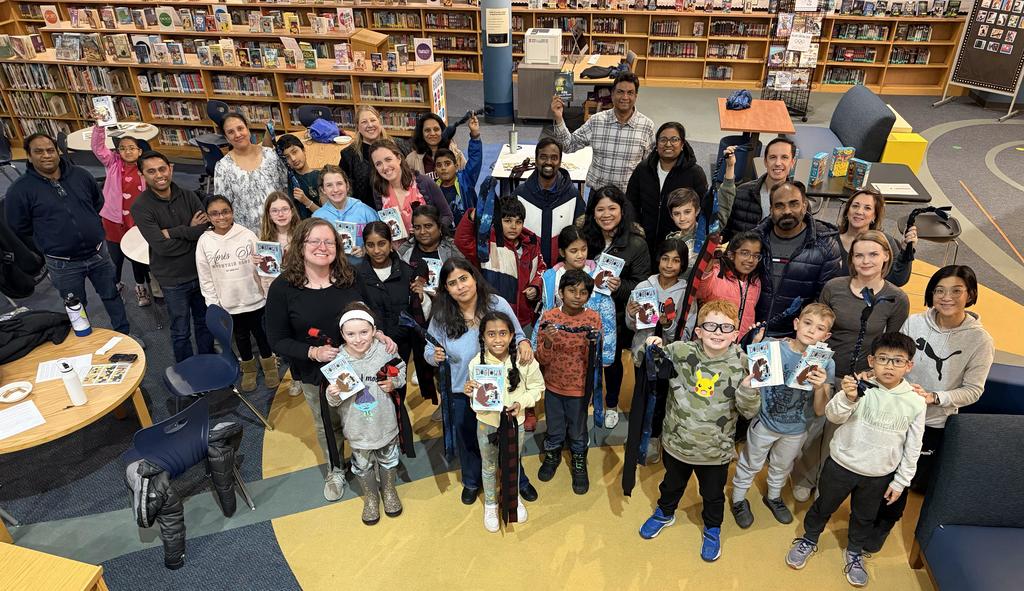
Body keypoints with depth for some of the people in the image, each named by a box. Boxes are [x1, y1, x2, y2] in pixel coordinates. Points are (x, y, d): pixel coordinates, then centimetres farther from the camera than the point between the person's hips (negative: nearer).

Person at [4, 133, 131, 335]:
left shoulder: (80, 175, -2)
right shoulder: (19, 190, -12)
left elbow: (99, 202, 16)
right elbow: (19, 230, -4)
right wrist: (50, 249, 1)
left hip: (98, 253, 3)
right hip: (63, 265, -3)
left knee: (112, 296, 16)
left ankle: (124, 334, 33)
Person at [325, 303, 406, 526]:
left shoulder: (384, 351, -19)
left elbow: (401, 370, 2)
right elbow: (333, 401, -11)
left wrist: (394, 382, -17)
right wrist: (333, 394, -33)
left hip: (385, 422, 1)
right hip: (357, 427, -1)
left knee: (388, 459, 24)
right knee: (362, 464, 20)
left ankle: (389, 490, 52)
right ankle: (370, 497, 48)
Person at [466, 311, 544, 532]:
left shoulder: (525, 361, -20)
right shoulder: (476, 363, -19)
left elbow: (537, 387, -6)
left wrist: (521, 403, -21)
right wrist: (470, 392, -29)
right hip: (486, 423, 0)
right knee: (489, 466, 20)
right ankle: (490, 504, 46)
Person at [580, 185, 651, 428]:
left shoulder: (636, 243, -15)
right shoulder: (585, 237, -7)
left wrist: (620, 287, -29)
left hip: (617, 315, -1)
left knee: (613, 360, 17)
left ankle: (612, 406, 43)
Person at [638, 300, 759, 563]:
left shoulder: (741, 363, -16)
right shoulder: (680, 351, -16)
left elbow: (749, 411, -13)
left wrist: (748, 388, -32)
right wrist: (651, 349, -22)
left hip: (716, 450, -1)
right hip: (676, 442, 1)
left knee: (713, 495, 24)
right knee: (672, 484, 27)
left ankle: (712, 529, 53)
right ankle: (665, 513, 57)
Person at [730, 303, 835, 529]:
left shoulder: (826, 364, -18)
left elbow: (820, 411, -15)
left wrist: (820, 387, -35)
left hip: (796, 430, 3)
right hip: (765, 422, -2)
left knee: (782, 467, 29)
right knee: (750, 464, 19)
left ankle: (773, 497, 57)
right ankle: (738, 499, 46)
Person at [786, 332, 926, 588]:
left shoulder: (916, 403, -11)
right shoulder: (861, 387, -19)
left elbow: (912, 447, -1)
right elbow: (833, 415, -28)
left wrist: (901, 481, 3)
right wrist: (847, 397, -48)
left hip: (879, 475, 2)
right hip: (841, 464, -2)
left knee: (864, 517, 23)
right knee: (824, 506, 18)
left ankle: (855, 553, 49)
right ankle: (808, 540, 43)